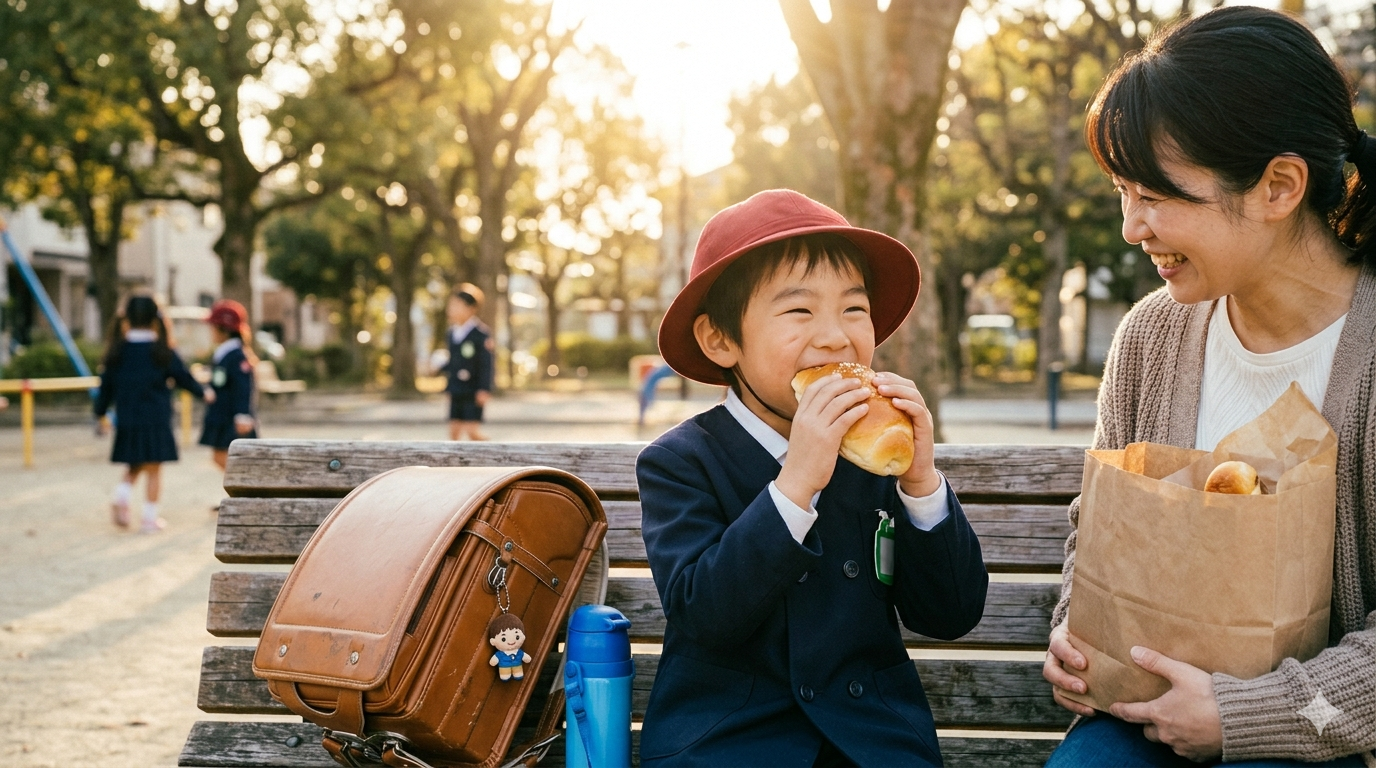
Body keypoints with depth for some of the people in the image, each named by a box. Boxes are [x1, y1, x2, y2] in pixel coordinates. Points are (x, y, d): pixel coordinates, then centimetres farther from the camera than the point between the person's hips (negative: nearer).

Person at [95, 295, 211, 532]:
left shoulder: (117, 351, 2)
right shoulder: (162, 351, -6)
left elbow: (106, 385, 6)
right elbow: (183, 377, 2)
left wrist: (101, 413, 18)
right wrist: (203, 392, 20)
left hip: (126, 420, 4)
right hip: (156, 420, -3)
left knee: (134, 466, 20)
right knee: (153, 469, 2)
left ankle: (121, 497, -4)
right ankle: (150, 519, 3)